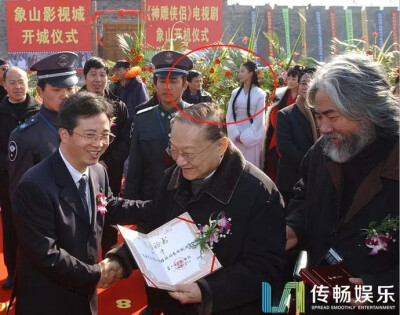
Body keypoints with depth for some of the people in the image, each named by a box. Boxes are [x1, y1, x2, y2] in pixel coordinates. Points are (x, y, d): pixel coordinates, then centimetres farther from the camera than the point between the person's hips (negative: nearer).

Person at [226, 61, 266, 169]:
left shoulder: (259, 94, -3)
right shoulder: (235, 93, 7)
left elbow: (259, 119, -6)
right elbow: (229, 115, 5)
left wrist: (245, 137, -10)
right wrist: (235, 134, -7)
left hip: (251, 138, -3)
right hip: (235, 137, 4)